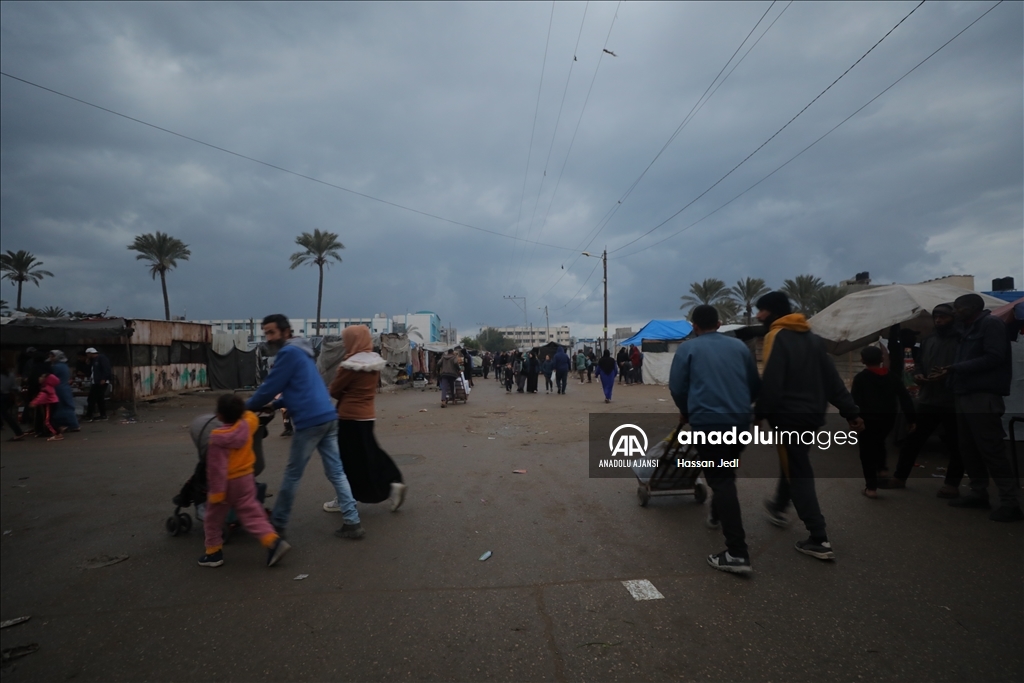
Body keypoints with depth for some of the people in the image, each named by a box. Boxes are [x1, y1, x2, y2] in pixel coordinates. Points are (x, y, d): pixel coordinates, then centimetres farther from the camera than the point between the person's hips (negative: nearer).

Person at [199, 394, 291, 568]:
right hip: (246, 479, 5)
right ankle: (274, 541, -3)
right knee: (252, 514, 10)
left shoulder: (217, 439, -24)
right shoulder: (247, 425, -10)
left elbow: (217, 469, -23)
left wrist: (216, 493, -18)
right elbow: (251, 416, 19)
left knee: (213, 519, 17)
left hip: (227, 483, -5)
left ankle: (213, 553, 28)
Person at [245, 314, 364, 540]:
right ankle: (352, 523, 9)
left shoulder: (289, 352, -8)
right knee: (336, 472, 8)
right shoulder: (301, 352, 22)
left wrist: (247, 407, 9)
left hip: (310, 421, -9)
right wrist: (274, 404, 23)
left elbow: (270, 387, -6)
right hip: (328, 417, 9)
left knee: (292, 475, 7)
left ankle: (278, 523, 22)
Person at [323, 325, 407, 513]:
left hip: (350, 417, -8)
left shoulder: (351, 365, -19)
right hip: (367, 415, 8)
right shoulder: (375, 361, 5)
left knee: (348, 459, 4)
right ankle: (393, 483, 9)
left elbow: (334, 390, -8)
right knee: (370, 454, 16)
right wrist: (349, 394, 8)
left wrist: (344, 395, 11)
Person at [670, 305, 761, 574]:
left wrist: (686, 412, 17)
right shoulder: (739, 346, 13)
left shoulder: (688, 348, 1)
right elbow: (755, 384, 18)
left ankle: (737, 552, -11)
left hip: (708, 421, -5)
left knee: (720, 480, -6)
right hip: (740, 421, 5)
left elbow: (677, 387, -1)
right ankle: (718, 516, 45)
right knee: (727, 474, 25)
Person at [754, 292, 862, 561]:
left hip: (788, 416, -9)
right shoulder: (811, 337, 12)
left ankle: (820, 540, -1)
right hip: (812, 414, 9)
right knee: (793, 463, 26)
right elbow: (832, 378, 11)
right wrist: (851, 412, 11)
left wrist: (760, 413, -14)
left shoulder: (776, 337, -12)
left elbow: (771, 382, -21)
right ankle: (779, 506, 46)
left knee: (799, 473, -2)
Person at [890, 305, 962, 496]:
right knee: (912, 439, 8)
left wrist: (947, 375, -23)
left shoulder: (961, 340, -5)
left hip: (953, 402, -5)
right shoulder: (928, 340, 14)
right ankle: (899, 477, 17)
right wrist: (918, 376, 1)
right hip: (927, 400, 5)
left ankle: (952, 484, 17)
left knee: (954, 445, 5)